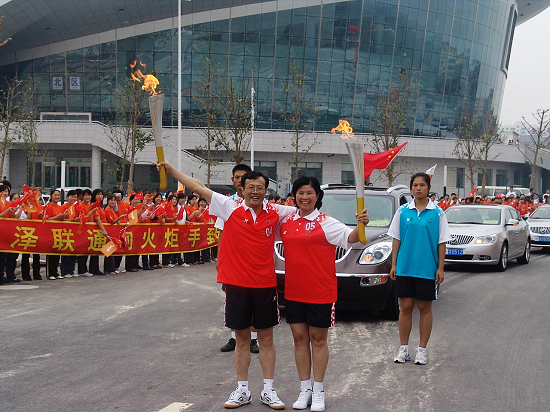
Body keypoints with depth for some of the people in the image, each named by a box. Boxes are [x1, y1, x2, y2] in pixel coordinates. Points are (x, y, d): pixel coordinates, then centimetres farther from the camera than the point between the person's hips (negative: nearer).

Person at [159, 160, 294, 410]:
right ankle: (242, 391, 21)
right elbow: (199, 188, -2)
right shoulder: (230, 208, -2)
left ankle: (268, 390, 18)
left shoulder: (276, 213, 2)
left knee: (266, 338, 8)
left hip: (265, 285, 1)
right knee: (241, 338, 10)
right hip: (236, 284, 0)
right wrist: (170, 169, -3)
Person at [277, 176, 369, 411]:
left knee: (318, 339, 5)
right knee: (299, 338, 9)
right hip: (293, 291, 4)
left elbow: (349, 238, -16)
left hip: (320, 291, -4)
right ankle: (305, 389, 20)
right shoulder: (286, 222, 7)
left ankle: (318, 391, 15)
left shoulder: (326, 223, -6)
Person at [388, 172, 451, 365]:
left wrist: (440, 268, -5)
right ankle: (403, 348, 16)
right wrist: (393, 265, 2)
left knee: (425, 308, 6)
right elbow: (396, 239, 7)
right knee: (405, 307, 5)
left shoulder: (437, 213, 0)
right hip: (404, 267, 1)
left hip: (428, 269, -1)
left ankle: (422, 349, 16)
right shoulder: (402, 211, 4)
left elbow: (442, 242, 0)